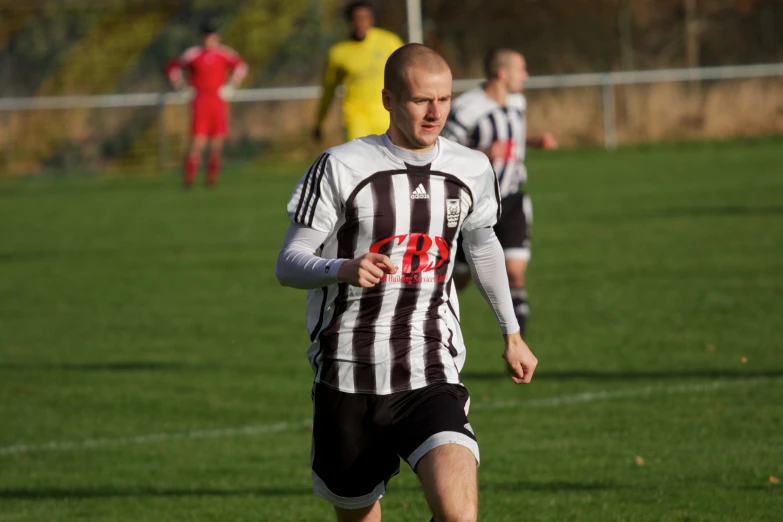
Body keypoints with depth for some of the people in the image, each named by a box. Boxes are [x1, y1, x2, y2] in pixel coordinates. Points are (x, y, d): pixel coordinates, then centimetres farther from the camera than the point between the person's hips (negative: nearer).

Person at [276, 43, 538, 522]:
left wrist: (512, 334, 34)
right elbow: (288, 264, -7)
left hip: (431, 374, 1)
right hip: (347, 377, -1)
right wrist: (343, 270, -29)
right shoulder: (340, 168, -6)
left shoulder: (472, 170, 5)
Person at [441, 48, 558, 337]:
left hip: (511, 201, 5)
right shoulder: (467, 109, -19)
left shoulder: (517, 102, 6)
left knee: (515, 274, -10)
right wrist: (483, 154, -31)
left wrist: (536, 141, 6)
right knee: (461, 278, 7)